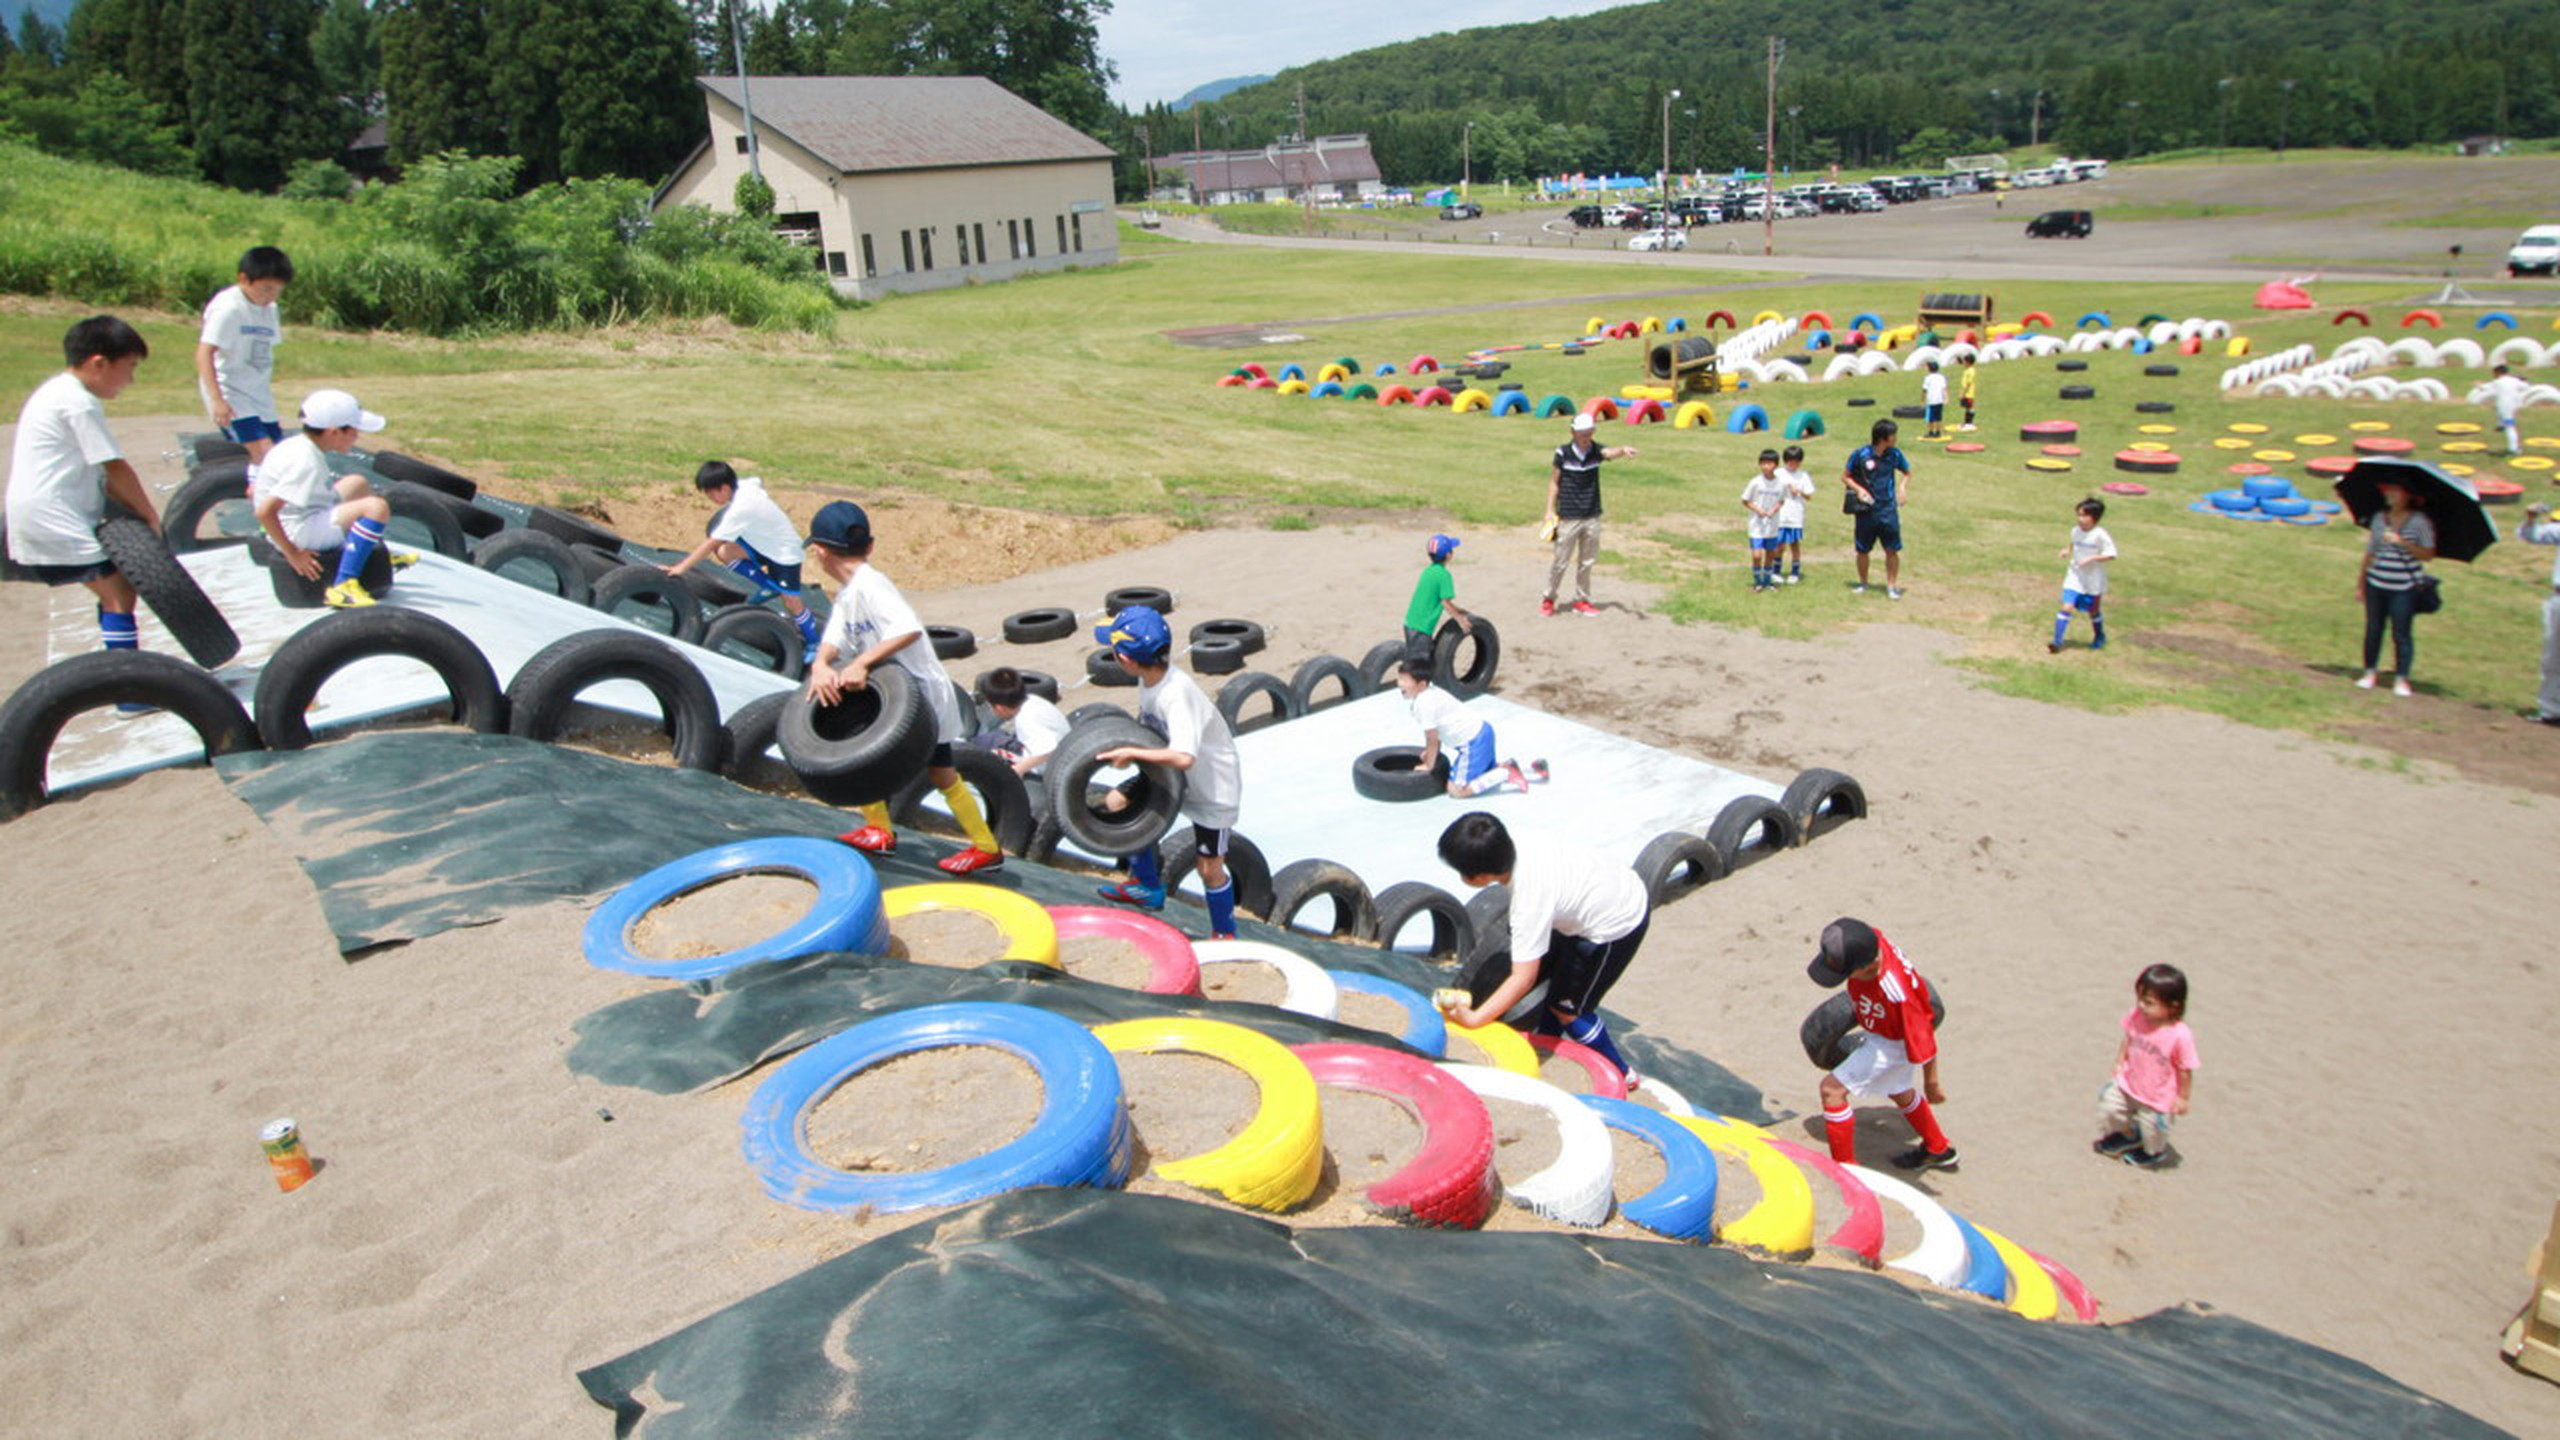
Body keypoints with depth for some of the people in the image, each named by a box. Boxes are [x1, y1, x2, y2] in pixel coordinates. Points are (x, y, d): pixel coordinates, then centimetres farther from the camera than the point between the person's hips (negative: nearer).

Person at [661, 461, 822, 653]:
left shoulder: (738, 510, -30)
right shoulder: (745, 485, -7)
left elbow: (711, 544, -29)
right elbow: (759, 482, 19)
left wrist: (681, 567, -26)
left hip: (785, 553, -9)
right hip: (763, 544, 9)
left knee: (790, 601, -6)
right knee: (724, 552, -11)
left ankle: (814, 644, 13)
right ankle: (769, 586, 6)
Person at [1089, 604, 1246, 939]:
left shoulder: (1176, 695, -38)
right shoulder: (1149, 679, -11)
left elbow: (1183, 757, -48)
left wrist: (1131, 753, -37)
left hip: (1213, 788, -8)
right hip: (1176, 778, 8)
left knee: (1210, 869, 2)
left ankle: (1225, 934, 26)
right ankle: (1148, 886, 39)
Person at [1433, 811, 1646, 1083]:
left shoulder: (1530, 903, -33)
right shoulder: (1518, 851, -13)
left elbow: (1523, 978, -31)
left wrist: (1473, 1019, -32)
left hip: (1615, 926, -8)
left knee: (1566, 1006, 6)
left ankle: (1619, 1075, 22)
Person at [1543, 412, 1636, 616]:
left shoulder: (1596, 450, -3)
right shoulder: (1563, 453, -7)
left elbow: (1611, 452, -25)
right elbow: (1554, 481, 0)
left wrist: (1623, 450, -48)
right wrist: (1550, 510, -4)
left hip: (1592, 517, 3)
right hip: (1568, 517, -3)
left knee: (1586, 562, 12)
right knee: (1560, 561, 3)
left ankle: (1581, 600, 26)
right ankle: (1549, 599, 20)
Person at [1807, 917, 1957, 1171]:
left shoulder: (1898, 995, -45)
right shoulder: (1868, 939, -29)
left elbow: (1923, 1042, -29)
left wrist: (1931, 1085, -13)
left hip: (1895, 1042, -8)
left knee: (1832, 1088, -11)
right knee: (1897, 1090, 30)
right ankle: (1938, 1150, 54)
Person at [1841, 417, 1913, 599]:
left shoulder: (1894, 454, 1)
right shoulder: (1860, 454, -7)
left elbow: (1907, 473, 16)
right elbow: (1844, 477, 2)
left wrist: (1902, 486, -4)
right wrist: (1858, 489, -13)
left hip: (1888, 510, 1)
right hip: (1866, 510, -1)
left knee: (1892, 550, -2)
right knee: (1862, 550, 9)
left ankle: (1892, 586, 9)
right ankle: (1863, 584, 27)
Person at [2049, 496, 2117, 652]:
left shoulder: (2100, 535, -18)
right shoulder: (2075, 531, -2)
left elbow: (2111, 556, -17)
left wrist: (2092, 558, -27)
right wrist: (2067, 550, 0)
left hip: (2094, 580, -3)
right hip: (2075, 577, 3)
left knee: (2093, 610, 15)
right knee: (2067, 606, -11)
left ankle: (2099, 636, 41)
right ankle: (2057, 641, -10)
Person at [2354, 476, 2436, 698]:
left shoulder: (2419, 521, -5)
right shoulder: (2379, 518, 7)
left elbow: (2428, 554, -7)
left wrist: (2402, 542, -19)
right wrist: (2360, 584, 13)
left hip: (2404, 588, -4)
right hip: (2376, 585, 4)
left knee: (2401, 633, 0)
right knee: (2373, 629, 10)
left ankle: (2401, 679, 8)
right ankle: (2369, 672, 22)